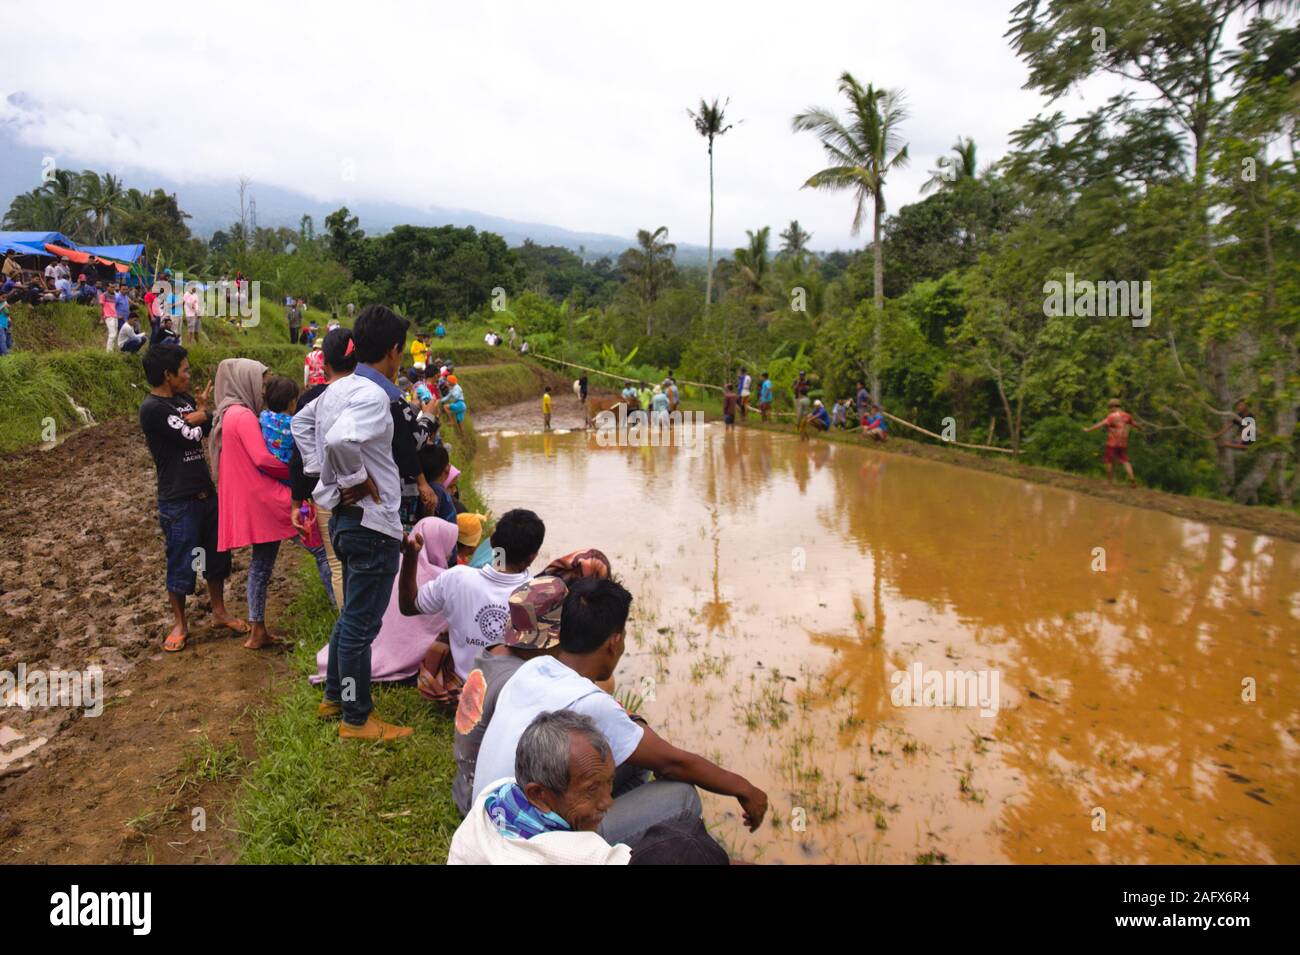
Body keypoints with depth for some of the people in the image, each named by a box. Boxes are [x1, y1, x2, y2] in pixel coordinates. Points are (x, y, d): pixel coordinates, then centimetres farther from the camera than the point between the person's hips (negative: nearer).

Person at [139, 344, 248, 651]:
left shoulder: (184, 399, 9)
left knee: (217, 554, 17)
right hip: (178, 500, -8)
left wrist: (199, 414, -16)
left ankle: (219, 611, 33)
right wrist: (201, 412, -1)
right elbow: (191, 435, -19)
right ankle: (179, 623, 22)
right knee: (181, 563, 5)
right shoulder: (152, 408, -17)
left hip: (206, 492, 8)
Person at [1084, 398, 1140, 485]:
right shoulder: (1126, 416, 9)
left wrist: (1088, 429, -28)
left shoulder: (1112, 416, -12)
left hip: (1112, 443, -6)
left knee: (1109, 461, 6)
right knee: (1125, 461, 8)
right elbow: (1134, 424, 26)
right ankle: (1132, 479, -5)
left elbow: (1101, 423, -24)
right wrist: (1139, 429, 48)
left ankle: (1110, 481, 11)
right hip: (1123, 443, 6)